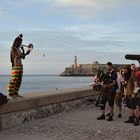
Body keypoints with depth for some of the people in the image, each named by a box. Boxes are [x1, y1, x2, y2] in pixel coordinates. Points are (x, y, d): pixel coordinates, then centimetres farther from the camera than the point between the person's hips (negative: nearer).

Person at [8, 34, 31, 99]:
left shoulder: (19, 49, 20)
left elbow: (23, 57, 16)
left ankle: (15, 93, 8)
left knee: (19, 80, 4)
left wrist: (23, 50, 4)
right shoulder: (13, 48, -6)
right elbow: (17, 57, -18)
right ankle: (10, 93, -11)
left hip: (20, 65, 9)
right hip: (15, 66, -9)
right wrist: (26, 54, -22)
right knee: (14, 79, -13)